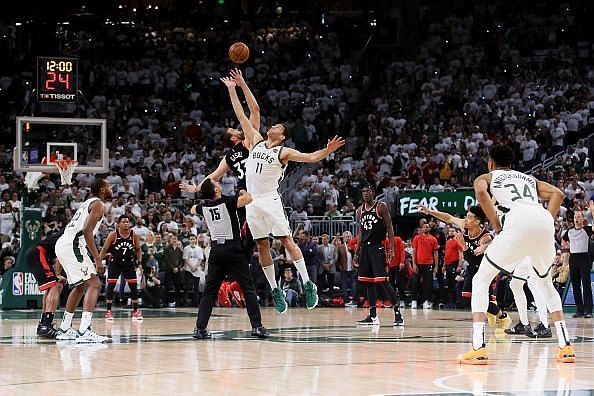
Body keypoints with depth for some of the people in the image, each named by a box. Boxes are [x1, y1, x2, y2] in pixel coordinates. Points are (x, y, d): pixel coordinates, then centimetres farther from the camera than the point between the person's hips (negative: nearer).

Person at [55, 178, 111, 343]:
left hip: (62, 244, 10)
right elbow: (87, 231, -18)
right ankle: (84, 331, -25)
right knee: (94, 285, -12)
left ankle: (64, 329, 28)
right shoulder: (99, 204, -5)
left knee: (81, 286, 24)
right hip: (72, 246, -10)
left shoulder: (89, 203, 24)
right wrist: (97, 259, -17)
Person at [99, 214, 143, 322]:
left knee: (134, 286, -2)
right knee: (111, 285, -10)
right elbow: (104, 249, -10)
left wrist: (139, 262, -4)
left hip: (129, 263, 2)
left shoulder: (134, 235, -9)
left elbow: (138, 250, 6)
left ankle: (135, 311, 7)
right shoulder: (114, 235, -16)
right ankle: (108, 311, -1)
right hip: (115, 263, -2)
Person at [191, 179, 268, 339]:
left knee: (210, 290, 10)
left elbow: (193, 210, 30)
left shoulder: (204, 207, 7)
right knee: (248, 288, 1)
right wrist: (243, 192, 0)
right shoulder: (227, 202, -10)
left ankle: (200, 328, 3)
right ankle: (257, 326, -5)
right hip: (232, 248, -5)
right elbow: (248, 199, -22)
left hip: (216, 250, 5)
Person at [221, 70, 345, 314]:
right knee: (262, 247, 5)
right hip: (252, 202, 5)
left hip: (270, 201, -5)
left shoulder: (283, 152, 0)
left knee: (286, 241, -10)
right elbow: (241, 116, 16)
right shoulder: (256, 142, 13)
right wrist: (232, 90, 14)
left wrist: (328, 150, -29)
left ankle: (307, 284, -8)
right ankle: (275, 290, 12)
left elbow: (311, 158, -11)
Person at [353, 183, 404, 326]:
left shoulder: (381, 207, -5)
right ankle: (373, 316, 12)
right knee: (368, 282, 6)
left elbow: (389, 228, -7)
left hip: (378, 246, -7)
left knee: (383, 280, -13)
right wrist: (356, 253, 14)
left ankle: (398, 314, -11)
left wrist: (391, 249, -16)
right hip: (365, 247, 7)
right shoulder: (360, 210, 13)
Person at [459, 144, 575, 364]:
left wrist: (496, 225, 4)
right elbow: (558, 193, 20)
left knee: (481, 280, 9)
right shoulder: (529, 178, 37)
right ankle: (565, 346, 19)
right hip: (545, 221, 5)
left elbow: (480, 192, 0)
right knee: (545, 282, 29)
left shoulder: (486, 177, 26)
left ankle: (478, 348, -6)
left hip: (518, 221, -4)